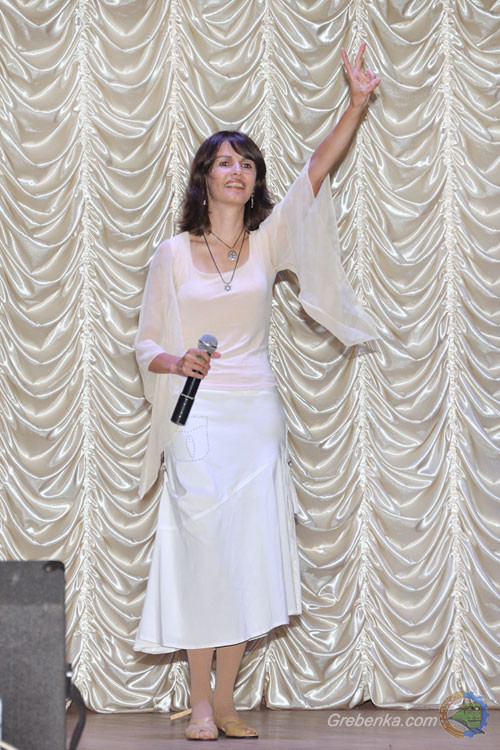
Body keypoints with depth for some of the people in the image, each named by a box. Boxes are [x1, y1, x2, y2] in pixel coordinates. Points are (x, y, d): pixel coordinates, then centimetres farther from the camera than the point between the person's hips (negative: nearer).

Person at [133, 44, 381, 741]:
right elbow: (146, 343, 7)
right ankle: (201, 700, 4)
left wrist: (357, 103, -15)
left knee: (248, 555, 1)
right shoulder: (173, 254, 4)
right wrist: (176, 360, -15)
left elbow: (316, 171, -4)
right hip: (197, 418, -2)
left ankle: (226, 698, 12)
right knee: (201, 552, -6)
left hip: (257, 416, 2)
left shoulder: (268, 240, 7)